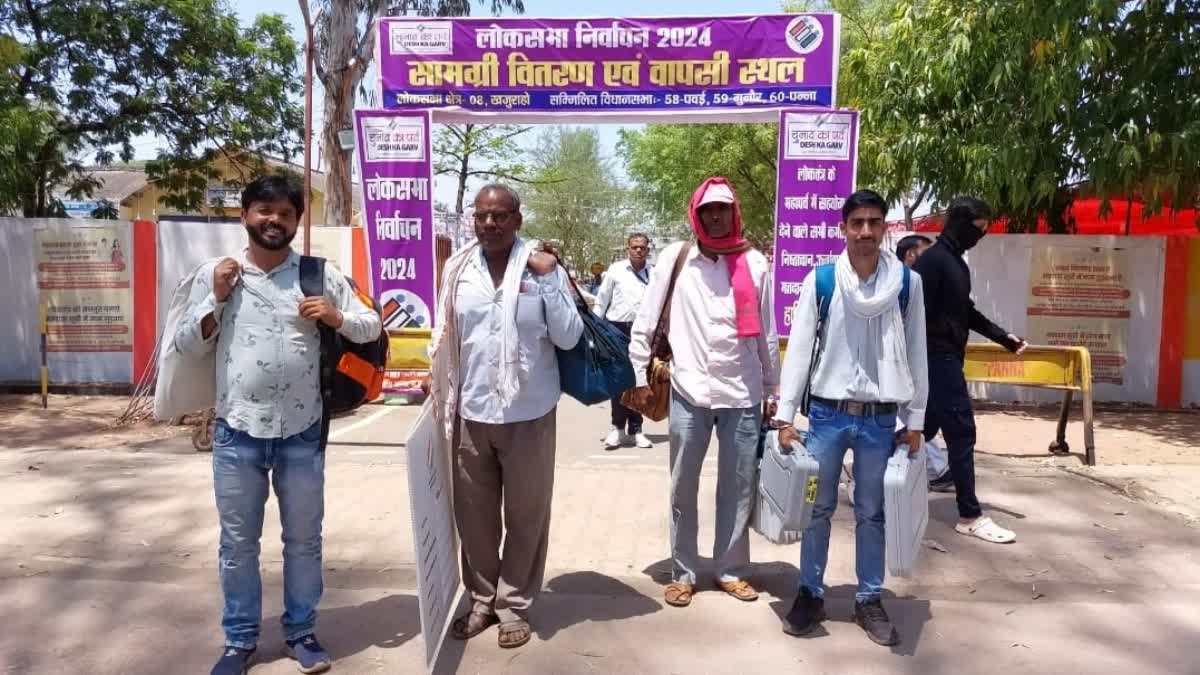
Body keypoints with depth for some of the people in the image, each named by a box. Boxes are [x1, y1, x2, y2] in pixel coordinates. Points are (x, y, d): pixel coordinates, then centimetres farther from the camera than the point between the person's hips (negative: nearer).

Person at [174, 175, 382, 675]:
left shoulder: (320, 274, 0)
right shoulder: (214, 273, 2)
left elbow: (372, 328, 2)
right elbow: (186, 345, 3)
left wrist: (336, 317, -17)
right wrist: (216, 299, -10)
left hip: (302, 434, 0)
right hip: (237, 433, 0)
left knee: (304, 540, 13)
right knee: (238, 542, 13)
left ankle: (301, 632, 31)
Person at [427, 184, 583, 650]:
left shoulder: (542, 267, -5)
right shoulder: (457, 268, 2)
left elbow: (568, 338, -9)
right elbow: (445, 333, 12)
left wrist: (549, 280, -15)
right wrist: (437, 379, 7)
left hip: (528, 413, -2)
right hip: (471, 412, 3)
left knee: (525, 515, 10)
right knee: (474, 515, 14)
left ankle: (514, 605, 27)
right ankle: (482, 599, 33)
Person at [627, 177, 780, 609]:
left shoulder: (755, 263, 3)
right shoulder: (675, 258, 1)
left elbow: (767, 333, 8)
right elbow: (645, 321, 3)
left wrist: (773, 390, 10)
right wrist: (640, 375, 0)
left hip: (743, 394, 1)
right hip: (688, 393, -1)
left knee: (739, 489, 10)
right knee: (683, 489, 9)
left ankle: (731, 570, 26)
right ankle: (684, 572, 23)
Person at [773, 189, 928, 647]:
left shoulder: (908, 282, 0)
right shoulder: (820, 280, -3)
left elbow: (916, 353, 4)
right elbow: (798, 348, -4)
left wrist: (915, 421, 3)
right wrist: (785, 416, -7)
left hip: (880, 418, 1)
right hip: (827, 413, 0)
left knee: (872, 512, 11)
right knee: (818, 507, 9)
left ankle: (870, 600, 26)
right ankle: (811, 594, 24)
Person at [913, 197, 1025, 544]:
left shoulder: (957, 263, 17)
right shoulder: (933, 260, -15)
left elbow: (965, 311, 24)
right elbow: (917, 314, -21)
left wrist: (1003, 337, 19)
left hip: (947, 357, 10)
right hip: (938, 358, -10)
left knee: (927, 427, 13)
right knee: (961, 432, -6)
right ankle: (970, 515, 2)